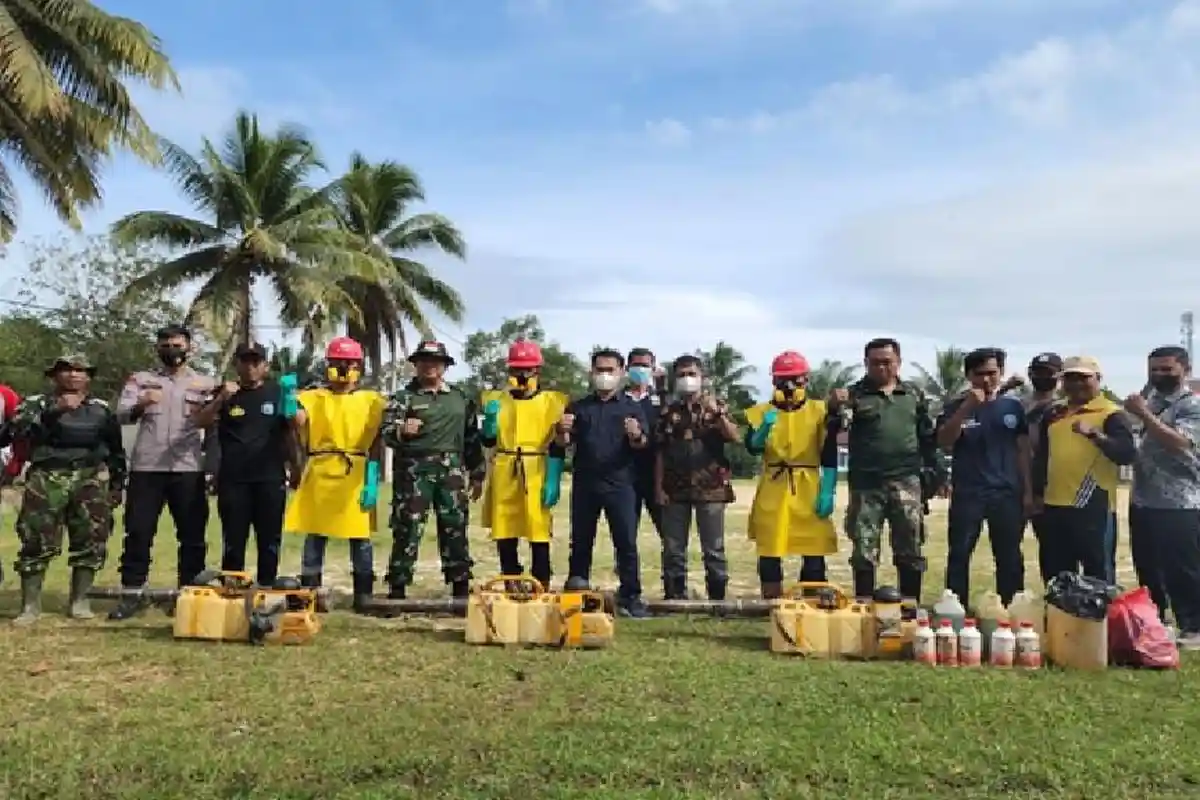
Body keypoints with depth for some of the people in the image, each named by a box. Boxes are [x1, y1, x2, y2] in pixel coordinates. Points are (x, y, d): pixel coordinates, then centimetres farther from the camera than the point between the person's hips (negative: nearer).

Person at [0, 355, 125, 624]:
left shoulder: (101, 409, 14)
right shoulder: (36, 403, 7)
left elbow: (115, 449, 18)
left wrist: (116, 485, 14)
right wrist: (53, 410, -21)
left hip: (91, 480, 2)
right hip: (46, 480, -2)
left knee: (90, 542, -1)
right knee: (37, 542, -5)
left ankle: (79, 602, 10)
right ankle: (30, 605, 4)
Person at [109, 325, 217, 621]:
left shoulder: (205, 384, 10)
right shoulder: (140, 379, 10)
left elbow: (214, 432, 8)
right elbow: (122, 415, -4)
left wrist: (212, 471, -5)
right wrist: (140, 405, -25)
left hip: (189, 470, 0)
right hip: (146, 468, 0)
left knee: (192, 536, 3)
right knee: (138, 533, 1)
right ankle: (131, 595, 7)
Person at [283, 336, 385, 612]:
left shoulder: (372, 400, 8)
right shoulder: (312, 397, 12)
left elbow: (376, 445, 2)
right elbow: (297, 422, -7)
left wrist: (373, 481, -8)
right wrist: (289, 393, -23)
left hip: (356, 477, -1)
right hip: (319, 476, 1)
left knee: (360, 538, 2)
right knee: (314, 536, 4)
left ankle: (363, 595, 10)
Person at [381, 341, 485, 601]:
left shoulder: (461, 398, 13)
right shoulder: (402, 397, 3)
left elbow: (472, 438, 17)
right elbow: (387, 433, -9)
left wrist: (477, 475, 14)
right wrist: (401, 431, -32)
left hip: (452, 472, 3)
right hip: (413, 471, -3)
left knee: (455, 529, 5)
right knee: (407, 529, -2)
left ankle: (461, 587, 13)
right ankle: (398, 589, 5)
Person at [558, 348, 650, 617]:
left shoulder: (632, 407, 7)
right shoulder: (578, 407, 14)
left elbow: (642, 444, 0)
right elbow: (565, 443, 11)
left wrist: (636, 435, -24)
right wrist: (563, 431, -12)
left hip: (620, 483, -2)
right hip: (584, 483, 2)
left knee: (626, 541, -5)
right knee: (581, 540, 8)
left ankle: (630, 597, -1)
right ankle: (575, 594, 16)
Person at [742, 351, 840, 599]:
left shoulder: (820, 411, 3)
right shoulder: (761, 412, 6)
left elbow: (830, 458, 0)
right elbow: (752, 448, -7)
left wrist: (827, 493, -7)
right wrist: (764, 428, -23)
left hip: (808, 489, -1)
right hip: (772, 489, 1)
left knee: (814, 553, 1)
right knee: (769, 552, 4)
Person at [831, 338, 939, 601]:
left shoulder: (914, 393, 11)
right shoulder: (854, 394, 3)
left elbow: (928, 436, 16)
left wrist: (933, 471, 9)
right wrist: (835, 409, -28)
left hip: (907, 481, 2)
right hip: (866, 483, -2)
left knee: (910, 550, 6)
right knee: (864, 551, 2)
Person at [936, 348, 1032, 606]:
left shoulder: (1013, 406, 8)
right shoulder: (956, 407, 3)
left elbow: (1023, 450, 10)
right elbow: (944, 442, -11)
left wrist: (1027, 490, 5)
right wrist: (967, 408, -19)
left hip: (1007, 493, 2)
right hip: (967, 494, -2)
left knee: (1010, 558, 7)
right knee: (959, 555, -1)